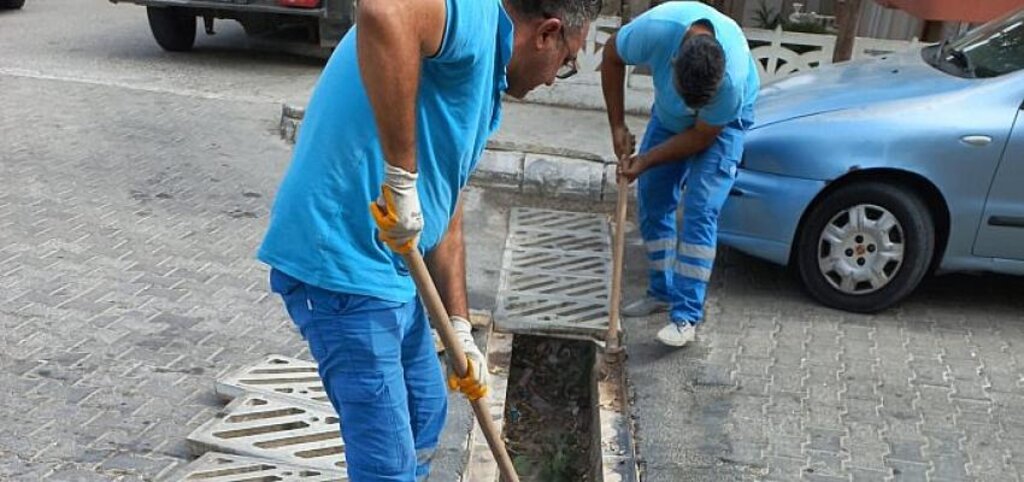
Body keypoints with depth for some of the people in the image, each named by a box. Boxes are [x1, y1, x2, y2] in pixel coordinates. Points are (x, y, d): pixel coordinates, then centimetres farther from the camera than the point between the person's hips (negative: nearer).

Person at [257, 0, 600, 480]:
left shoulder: (483, 80, 16)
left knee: (426, 409, 25)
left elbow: (445, 213, 20)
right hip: (341, 264, -10)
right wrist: (402, 179, -34)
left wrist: (460, 331, 20)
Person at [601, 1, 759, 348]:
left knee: (700, 211, -14)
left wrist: (646, 160, -24)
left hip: (724, 122, -4)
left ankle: (687, 315, -10)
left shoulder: (732, 80, -41)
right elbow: (612, 55, -16)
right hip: (668, 114, 4)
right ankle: (662, 292, 19)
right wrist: (617, 125, -16)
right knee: (652, 201, 4)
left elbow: (702, 136, -23)